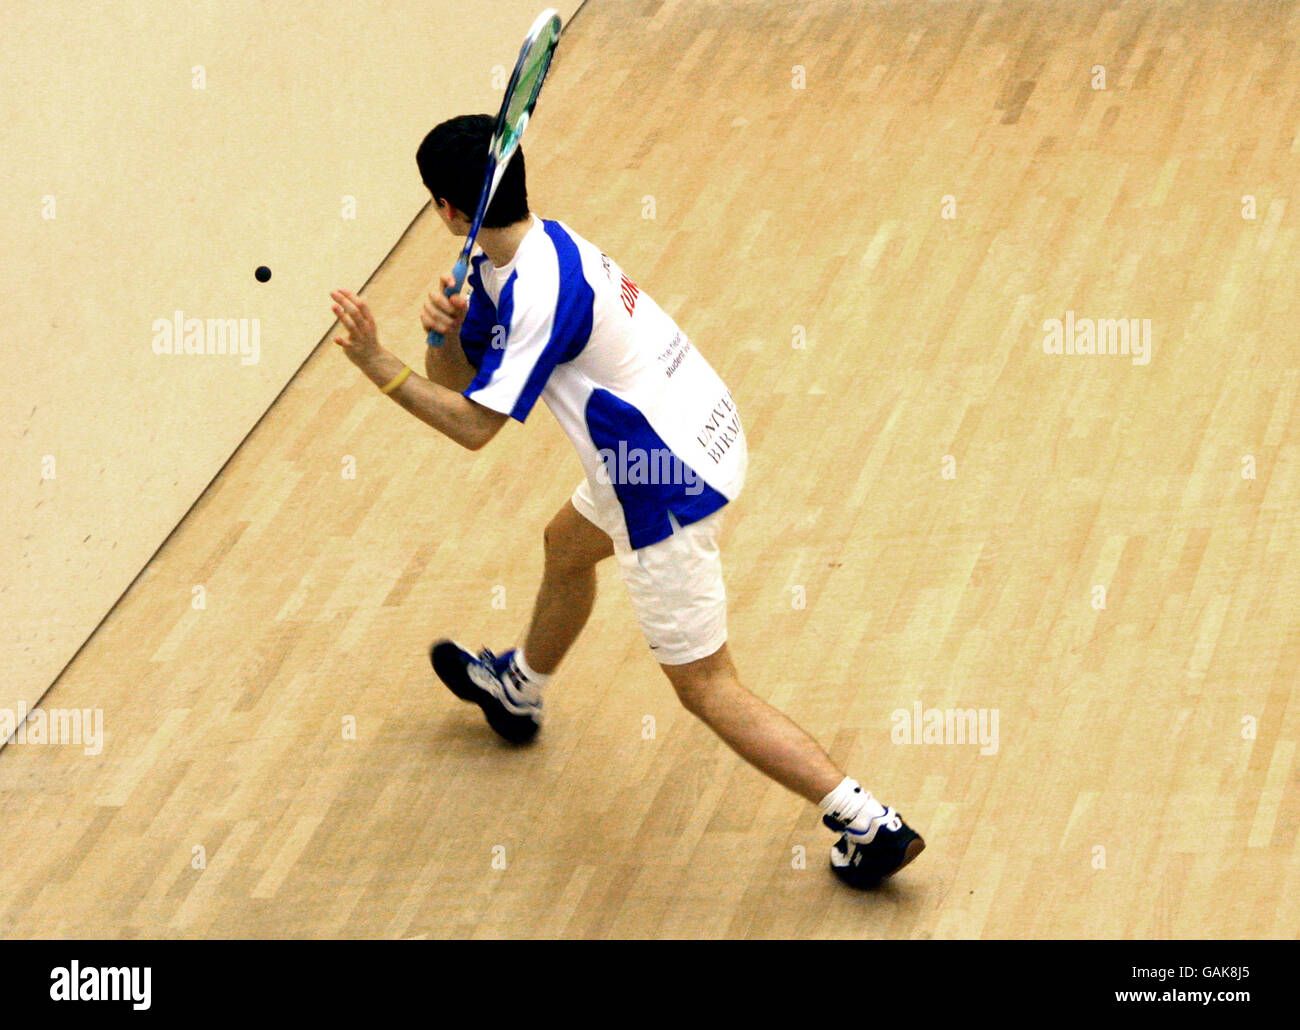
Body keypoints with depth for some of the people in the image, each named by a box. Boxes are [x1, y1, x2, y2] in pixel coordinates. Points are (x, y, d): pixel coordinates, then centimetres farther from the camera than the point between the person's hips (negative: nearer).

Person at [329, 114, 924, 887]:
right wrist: (449, 330, -14)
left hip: (669, 486, -10)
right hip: (700, 434, 10)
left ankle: (869, 825, -3)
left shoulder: (541, 293, -26)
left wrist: (379, 366, -20)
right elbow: (455, 378, 6)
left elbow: (474, 426, -23)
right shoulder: (512, 259, 4)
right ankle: (518, 690, 62)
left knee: (707, 688, -1)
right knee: (568, 545, 34)